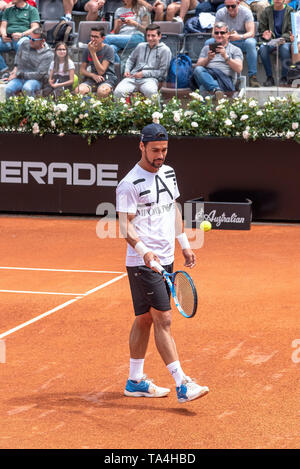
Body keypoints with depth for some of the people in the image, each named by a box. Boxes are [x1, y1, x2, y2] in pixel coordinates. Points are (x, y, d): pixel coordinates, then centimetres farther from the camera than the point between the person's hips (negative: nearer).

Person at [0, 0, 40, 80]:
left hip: (23, 37, -4)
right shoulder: (8, 10, 27)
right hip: (8, 39, 5)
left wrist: (21, 34, -17)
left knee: (21, 44, -41)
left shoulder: (32, 10, 13)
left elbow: (35, 28, 1)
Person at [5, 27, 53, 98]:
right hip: (20, 78, 4)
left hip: (36, 80, -4)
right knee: (8, 89, -29)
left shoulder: (48, 55, -11)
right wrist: (16, 67, 12)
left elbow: (39, 74, -14)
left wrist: (18, 74, -12)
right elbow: (18, 55, 30)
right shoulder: (25, 44, 5)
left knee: (27, 88, -40)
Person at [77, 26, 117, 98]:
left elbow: (101, 71, -14)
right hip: (91, 79, 3)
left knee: (102, 92, -40)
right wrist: (93, 75, -10)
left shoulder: (108, 50, -6)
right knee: (79, 90, -31)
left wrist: (93, 52, -17)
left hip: (107, 78, -3)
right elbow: (82, 70, 11)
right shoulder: (87, 50, 8)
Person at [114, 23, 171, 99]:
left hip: (150, 79, -3)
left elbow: (162, 72, 1)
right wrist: (127, 70, 15)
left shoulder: (165, 50, 6)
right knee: (118, 92, -28)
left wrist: (144, 73, -6)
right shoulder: (141, 46, 22)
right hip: (133, 77, 4)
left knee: (151, 91, -41)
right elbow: (131, 59, 36)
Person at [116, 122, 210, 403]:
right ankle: (182, 385, -11)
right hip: (143, 263, -8)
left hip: (165, 259, 8)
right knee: (163, 320, -10)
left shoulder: (168, 173, 10)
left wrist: (184, 244, 22)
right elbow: (126, 226, -17)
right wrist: (143, 250, -32)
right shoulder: (130, 184, -14)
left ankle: (135, 382, 21)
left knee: (145, 319, 13)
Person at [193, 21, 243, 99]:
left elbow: (239, 69, 2)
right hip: (207, 77, 2)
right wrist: (208, 59, -6)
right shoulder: (207, 48, 29)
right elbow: (198, 66, 14)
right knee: (198, 70, -33)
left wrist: (226, 57, -10)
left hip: (226, 79, -2)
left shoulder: (235, 50, 19)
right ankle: (216, 90, -53)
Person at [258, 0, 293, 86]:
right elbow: (261, 29, 10)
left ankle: (284, 78, -24)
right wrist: (266, 36, -12)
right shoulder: (267, 11, 8)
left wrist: (283, 39, -23)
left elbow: (291, 31, -4)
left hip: (285, 40, -2)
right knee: (262, 48, -31)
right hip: (271, 40, 2)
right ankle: (269, 77, -22)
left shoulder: (290, 11, 1)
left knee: (285, 48, -37)